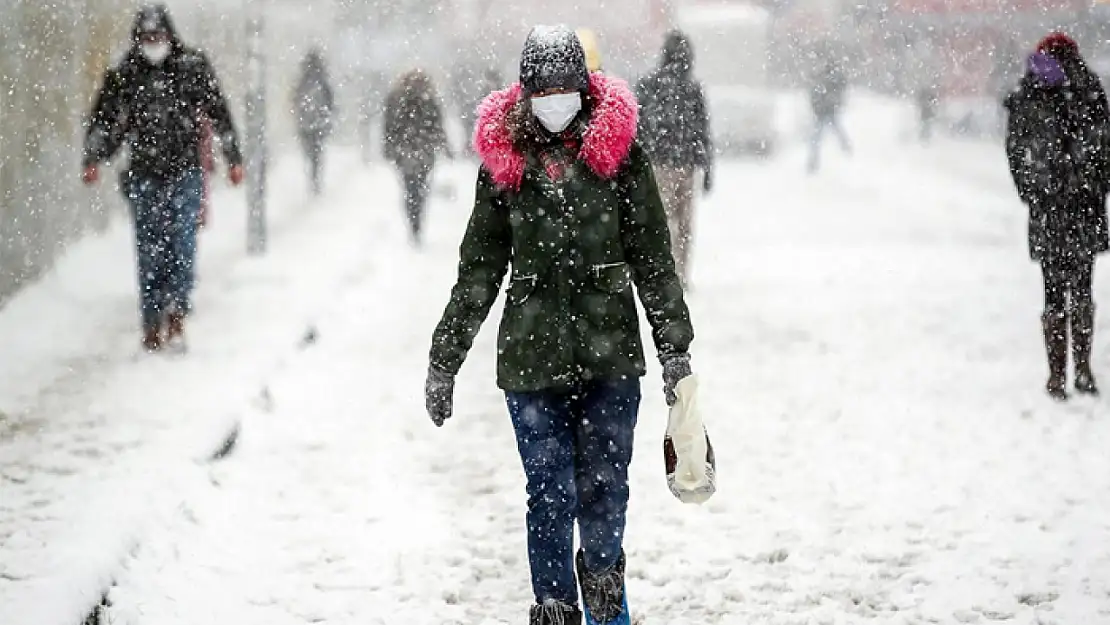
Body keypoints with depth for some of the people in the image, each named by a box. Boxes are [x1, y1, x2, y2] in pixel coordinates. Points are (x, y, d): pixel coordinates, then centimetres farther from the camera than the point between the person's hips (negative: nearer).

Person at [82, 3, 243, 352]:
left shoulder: (193, 69, 3)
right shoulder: (122, 78, 5)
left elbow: (219, 113, 8)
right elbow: (104, 121, 6)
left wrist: (234, 158, 9)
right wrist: (93, 160, -7)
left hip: (185, 171, -1)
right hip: (144, 175, 1)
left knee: (182, 242, -13)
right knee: (149, 249, 1)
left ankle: (176, 312, -14)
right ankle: (153, 323, 6)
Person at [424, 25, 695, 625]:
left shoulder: (619, 150, 1)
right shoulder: (502, 159, 3)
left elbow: (652, 255, 5)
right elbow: (479, 267, 10)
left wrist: (674, 348, 2)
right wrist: (443, 360, 10)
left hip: (611, 353, 0)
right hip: (531, 356, 0)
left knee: (604, 486, 5)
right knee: (550, 495, -1)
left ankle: (602, 575, 32)